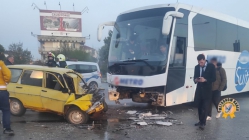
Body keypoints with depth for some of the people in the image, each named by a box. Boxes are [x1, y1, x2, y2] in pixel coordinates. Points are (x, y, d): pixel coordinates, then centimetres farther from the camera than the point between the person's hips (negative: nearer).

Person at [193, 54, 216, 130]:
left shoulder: (211, 66, -6)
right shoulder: (197, 67, 6)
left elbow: (214, 78, -7)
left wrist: (205, 80, -23)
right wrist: (196, 80, -11)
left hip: (207, 90, -4)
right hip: (199, 89, 4)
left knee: (205, 107, -7)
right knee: (199, 106, 10)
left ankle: (203, 123, -5)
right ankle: (200, 121, 22)